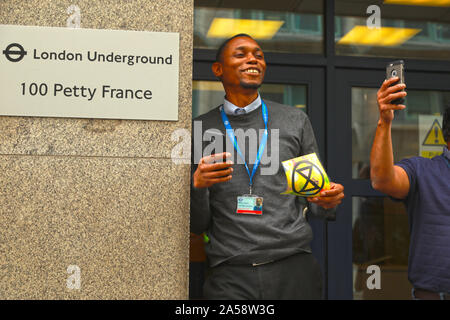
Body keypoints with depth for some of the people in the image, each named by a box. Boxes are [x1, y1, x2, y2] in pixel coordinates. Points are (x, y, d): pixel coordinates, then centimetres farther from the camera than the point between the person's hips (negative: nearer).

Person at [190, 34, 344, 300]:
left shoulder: (296, 120, 8)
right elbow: (198, 225, 5)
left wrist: (328, 201, -9)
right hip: (231, 276, -1)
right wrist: (198, 186, -14)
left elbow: (314, 204, 13)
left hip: (294, 267, 2)